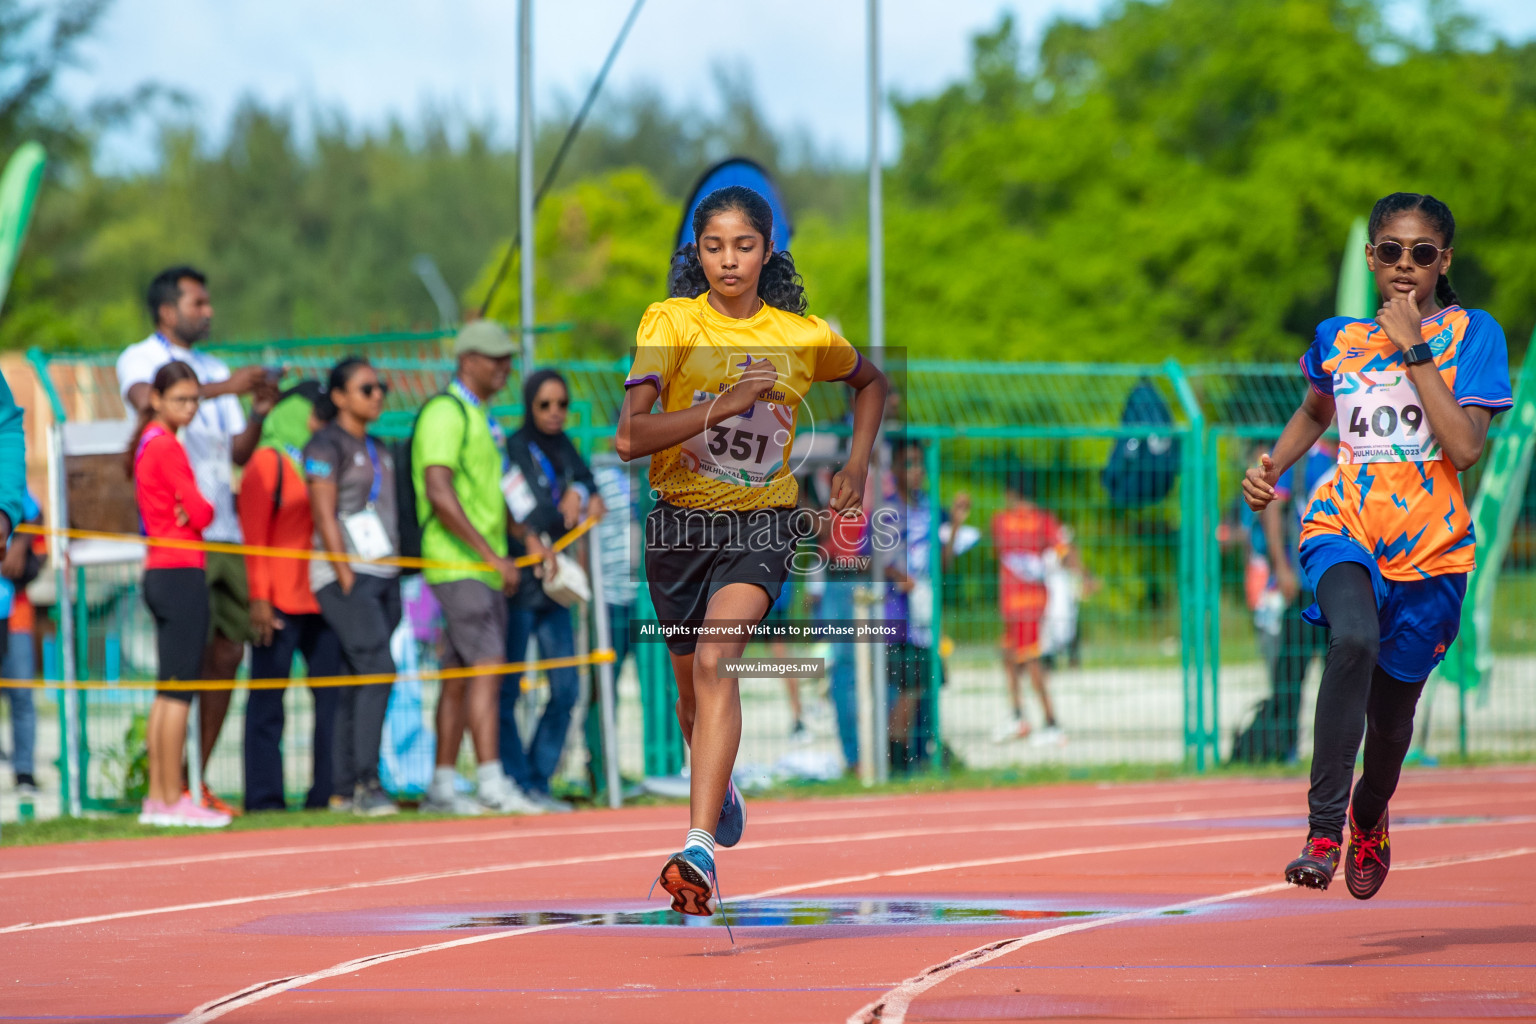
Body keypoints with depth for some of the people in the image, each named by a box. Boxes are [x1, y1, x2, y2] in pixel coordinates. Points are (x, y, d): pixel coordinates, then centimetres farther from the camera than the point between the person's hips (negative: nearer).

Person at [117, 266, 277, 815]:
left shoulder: (214, 370, 22)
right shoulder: (139, 359, 1)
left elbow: (239, 452, 18)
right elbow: (147, 400, -23)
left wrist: (258, 411, -1)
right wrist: (224, 389, -28)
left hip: (225, 531, 7)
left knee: (228, 653, 4)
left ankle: (198, 782, 9)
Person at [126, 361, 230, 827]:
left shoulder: (146, 444, 16)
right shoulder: (167, 446, -13)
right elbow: (199, 512, -15)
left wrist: (191, 510, -4)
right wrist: (202, 509, 5)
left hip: (159, 573, 10)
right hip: (181, 573, -10)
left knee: (166, 693, 12)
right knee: (179, 691, -8)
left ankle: (157, 797, 13)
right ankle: (173, 800, -8)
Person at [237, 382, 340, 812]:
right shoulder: (267, 463, -1)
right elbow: (255, 535, -7)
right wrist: (259, 597, -14)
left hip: (320, 600, 6)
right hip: (279, 605, -6)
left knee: (331, 695, 1)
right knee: (268, 700, -2)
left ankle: (326, 792, 5)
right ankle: (264, 798, -1)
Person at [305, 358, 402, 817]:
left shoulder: (377, 449, 19)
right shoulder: (326, 446, -3)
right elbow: (324, 516, -9)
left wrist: (395, 575, 14)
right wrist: (346, 578, -15)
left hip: (382, 573, 7)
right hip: (347, 573, -7)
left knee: (359, 681, 4)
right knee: (377, 669, -18)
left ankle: (343, 790, 4)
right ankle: (365, 784, -20)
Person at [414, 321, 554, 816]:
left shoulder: (482, 418, 19)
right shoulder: (446, 412, -11)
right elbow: (440, 495, -21)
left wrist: (527, 538, 16)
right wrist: (493, 555, -23)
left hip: (486, 567, 9)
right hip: (457, 565, -9)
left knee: (460, 676, 9)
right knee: (486, 665, -17)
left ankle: (442, 788, 12)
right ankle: (491, 784, -23)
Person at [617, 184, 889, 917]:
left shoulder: (803, 335, -1)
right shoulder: (671, 322, -7)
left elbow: (871, 382, 22)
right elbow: (629, 437, -17)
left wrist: (857, 465, 10)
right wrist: (724, 404, -26)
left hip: (761, 524, -2)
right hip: (680, 523, 2)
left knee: (716, 662, -25)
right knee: (692, 686, 17)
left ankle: (700, 847, -35)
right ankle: (719, 787, 52)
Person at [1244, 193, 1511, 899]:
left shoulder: (1471, 334, -2)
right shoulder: (1339, 338, 9)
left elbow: (1466, 447, -14)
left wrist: (1414, 351, -14)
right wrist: (1270, 469, 11)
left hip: (1428, 547, 0)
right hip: (1345, 526, 1)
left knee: (1392, 709, 9)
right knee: (1354, 638, -32)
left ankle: (1370, 816, 44)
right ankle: (1323, 828, -34)